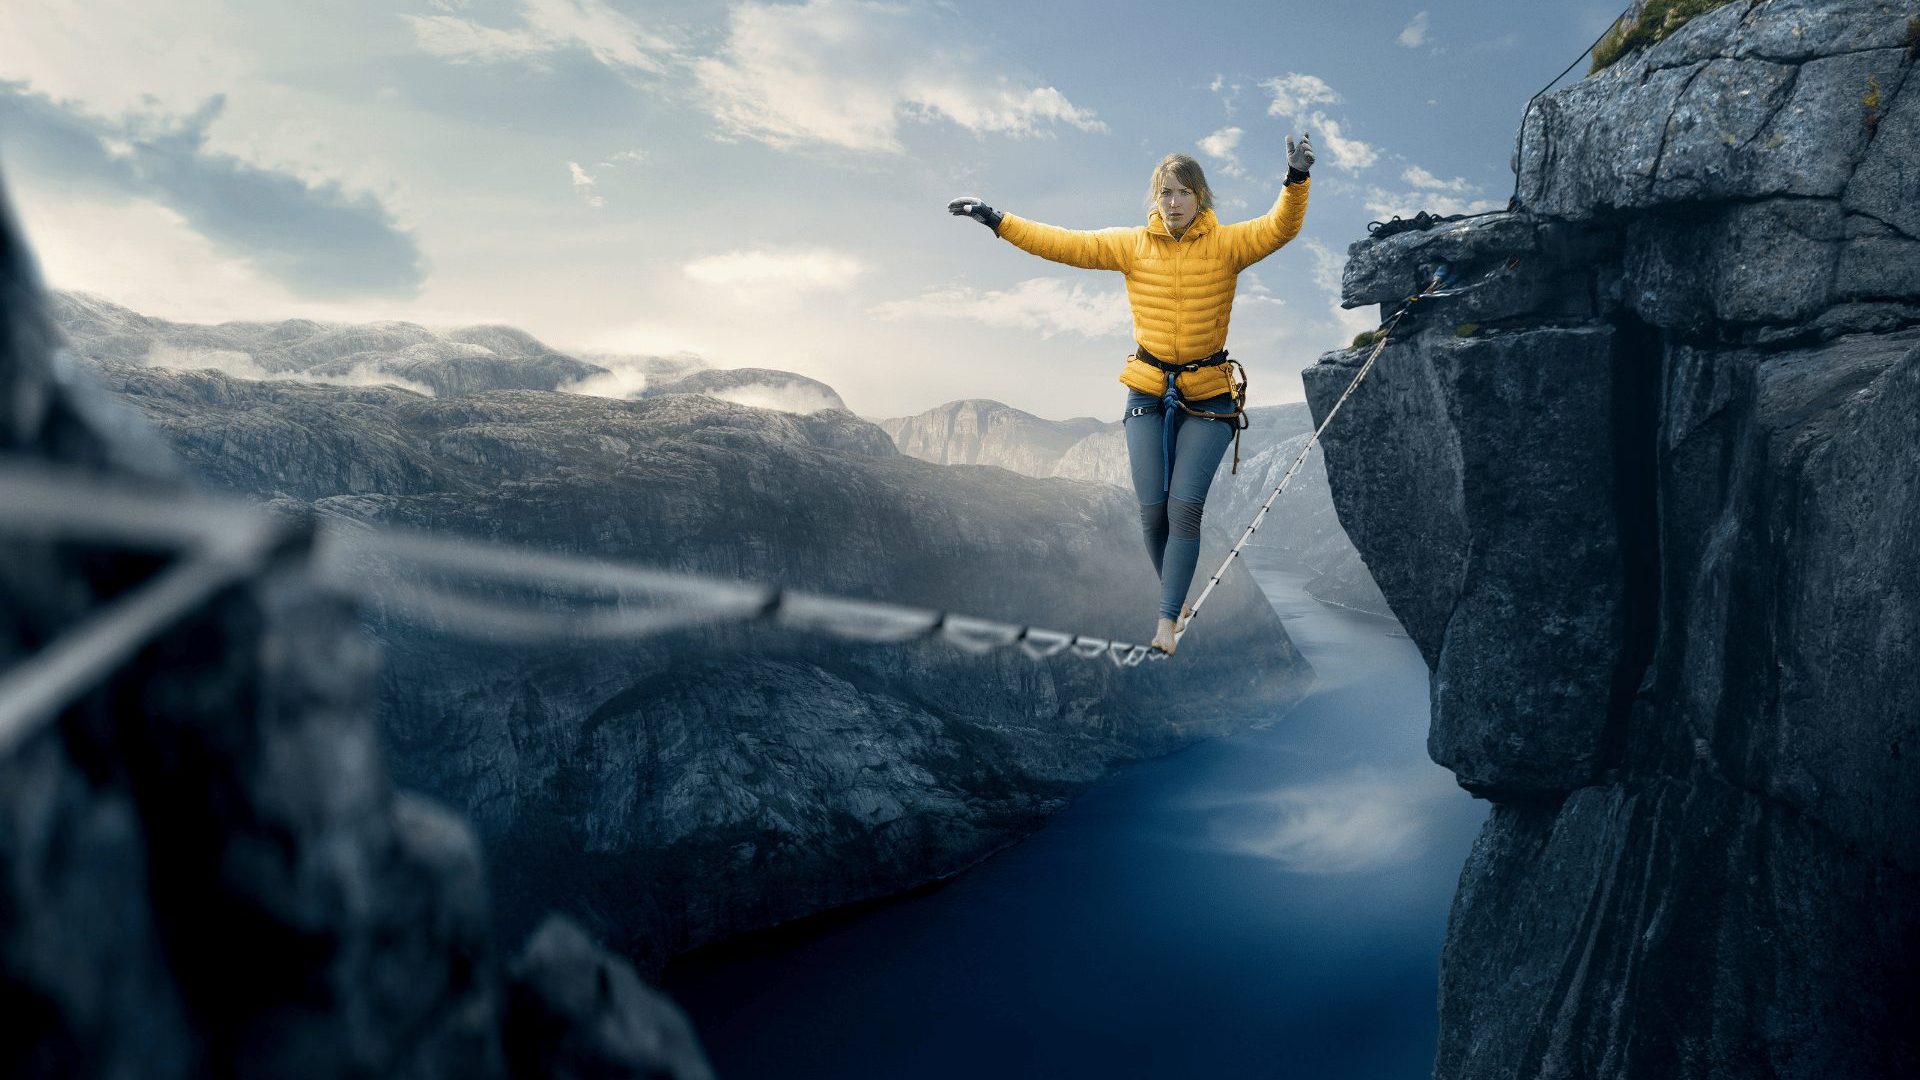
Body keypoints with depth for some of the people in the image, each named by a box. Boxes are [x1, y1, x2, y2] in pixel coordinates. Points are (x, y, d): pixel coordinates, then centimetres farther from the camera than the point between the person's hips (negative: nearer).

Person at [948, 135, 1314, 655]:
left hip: (1208, 397, -2)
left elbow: (1280, 227, -18)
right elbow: (1066, 244, 0)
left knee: (1184, 507, -12)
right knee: (1152, 510, 0)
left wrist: (1296, 180, -37)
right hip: (1148, 395, 2)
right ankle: (1178, 599, 24)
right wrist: (997, 220, -2)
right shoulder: (1133, 245, 0)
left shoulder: (1226, 243, -5)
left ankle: (1167, 621, -4)